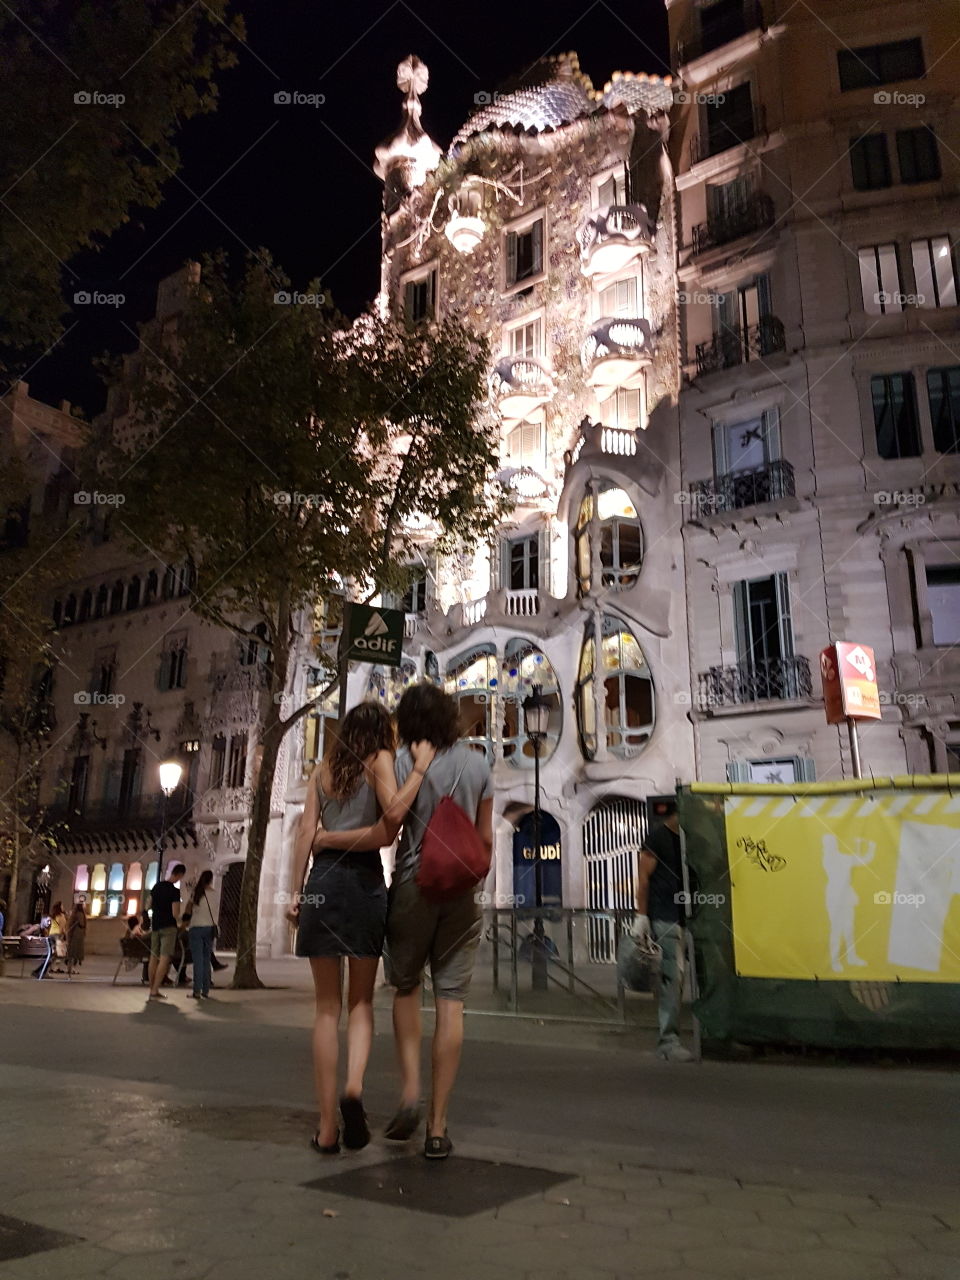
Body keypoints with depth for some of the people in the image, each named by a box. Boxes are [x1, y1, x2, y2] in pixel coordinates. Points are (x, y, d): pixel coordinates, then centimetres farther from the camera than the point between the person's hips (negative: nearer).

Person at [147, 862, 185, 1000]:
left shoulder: (156, 886, 6)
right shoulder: (174, 891, -15)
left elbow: (150, 905, 19)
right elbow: (175, 914, -16)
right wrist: (179, 917, 4)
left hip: (155, 925, 7)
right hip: (168, 927, -7)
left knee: (154, 957, 12)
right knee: (164, 958, -7)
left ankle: (153, 990, 18)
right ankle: (155, 991, -12)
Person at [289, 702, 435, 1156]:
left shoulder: (322, 770, 16)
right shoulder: (380, 760, 5)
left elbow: (306, 833, 8)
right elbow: (393, 813, -14)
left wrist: (296, 892, 8)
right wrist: (419, 768, -5)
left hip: (323, 881, 2)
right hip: (365, 882, -2)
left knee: (327, 1007, 8)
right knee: (361, 1001, 13)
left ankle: (327, 1127, 7)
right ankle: (354, 1088, -12)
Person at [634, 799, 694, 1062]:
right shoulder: (658, 835, -5)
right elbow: (644, 877, -8)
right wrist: (641, 916, -13)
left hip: (683, 917, 7)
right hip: (664, 917, -7)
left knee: (674, 978, 10)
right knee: (673, 976, -10)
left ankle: (666, 1039, 19)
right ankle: (668, 1040, -5)